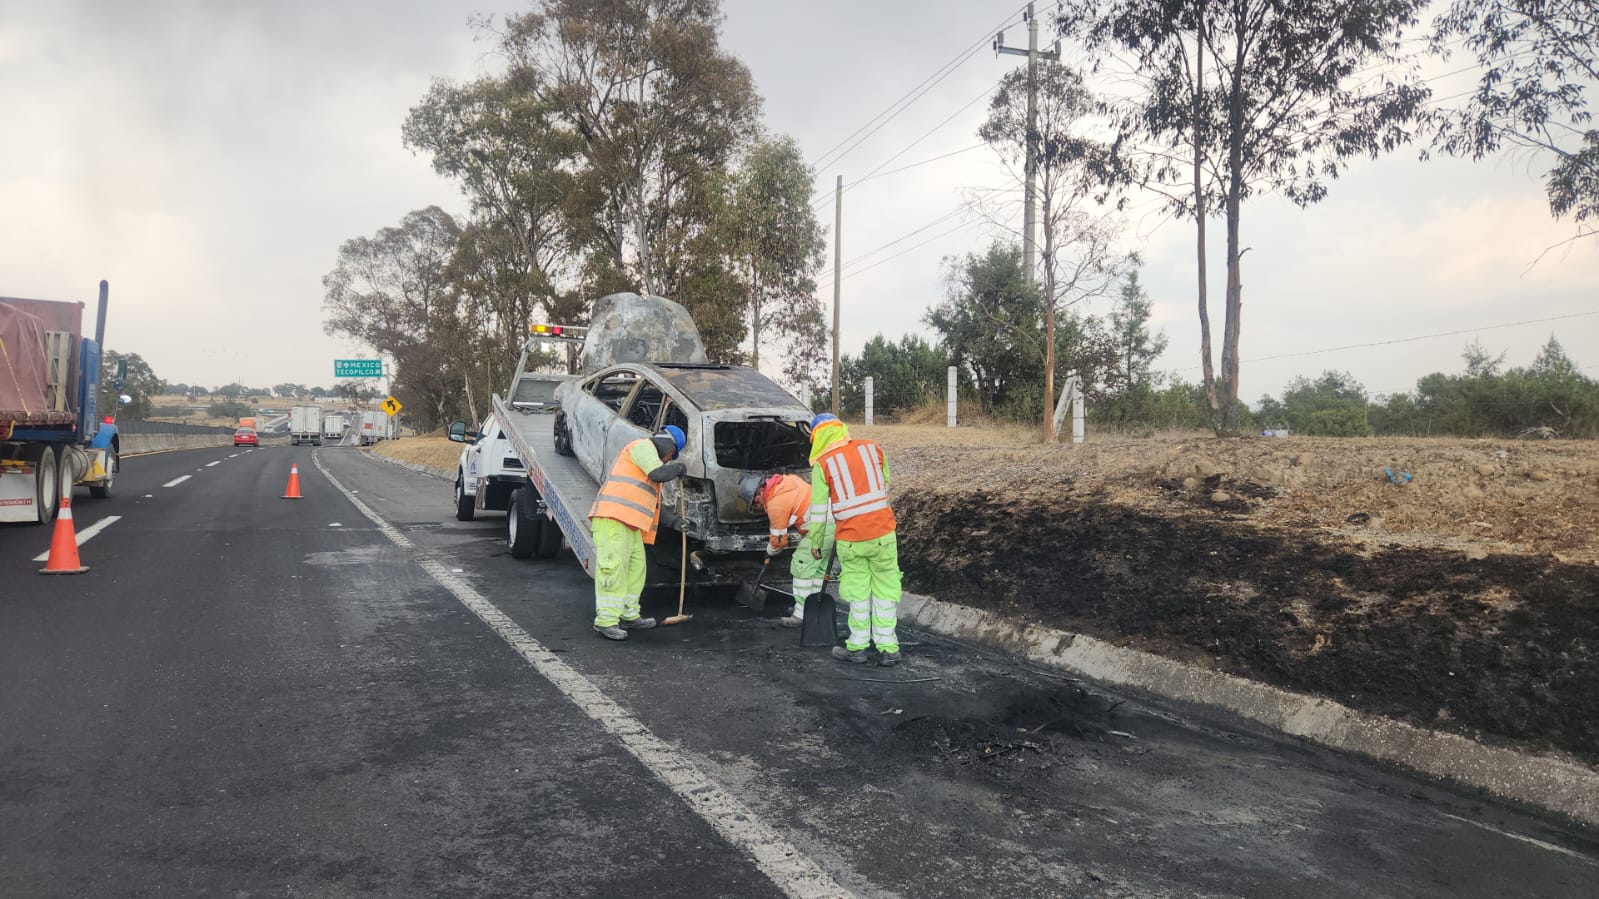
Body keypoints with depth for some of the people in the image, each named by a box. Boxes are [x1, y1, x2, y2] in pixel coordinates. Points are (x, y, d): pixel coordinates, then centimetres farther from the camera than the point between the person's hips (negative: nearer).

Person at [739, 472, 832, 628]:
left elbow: (779, 539, -2)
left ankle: (802, 614, -1)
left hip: (821, 528, -10)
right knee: (818, 568, 17)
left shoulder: (775, 504, -13)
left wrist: (770, 552, 17)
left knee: (802, 567, -3)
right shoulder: (786, 479, 10)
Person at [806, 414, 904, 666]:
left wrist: (815, 542, 9)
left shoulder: (822, 465, -5)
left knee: (858, 592, 11)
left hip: (850, 539, -2)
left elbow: (818, 508, -1)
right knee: (886, 589, 8)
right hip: (883, 532, 2)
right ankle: (888, 648, 12)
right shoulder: (873, 449, 3)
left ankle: (857, 646, 18)